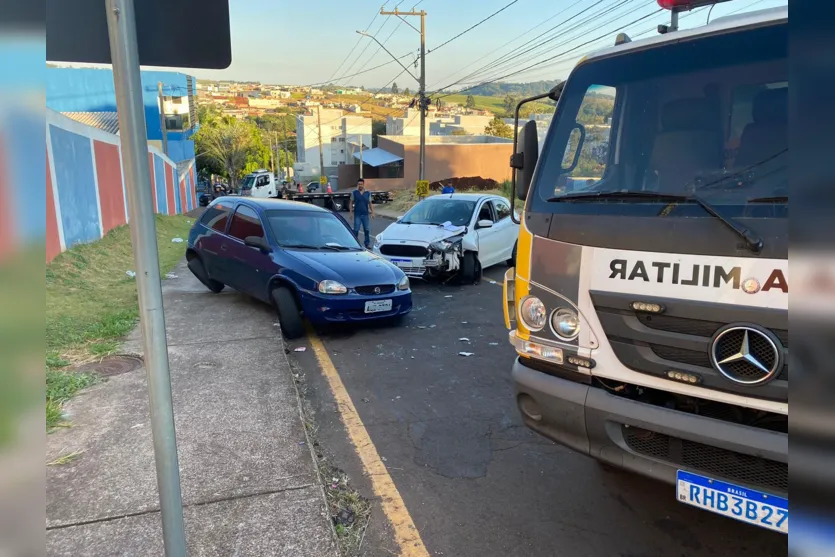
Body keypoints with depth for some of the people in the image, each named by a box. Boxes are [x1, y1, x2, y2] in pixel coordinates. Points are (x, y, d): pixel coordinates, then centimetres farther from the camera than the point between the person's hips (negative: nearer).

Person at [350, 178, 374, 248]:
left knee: (367, 230, 2)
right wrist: (351, 211, -1)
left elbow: (370, 203, 10)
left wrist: (372, 212, 4)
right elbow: (351, 203, 6)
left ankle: (367, 244, 12)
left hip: (365, 214, 2)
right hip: (357, 214, -1)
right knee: (356, 230, -2)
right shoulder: (354, 193, 3)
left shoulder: (368, 193, 7)